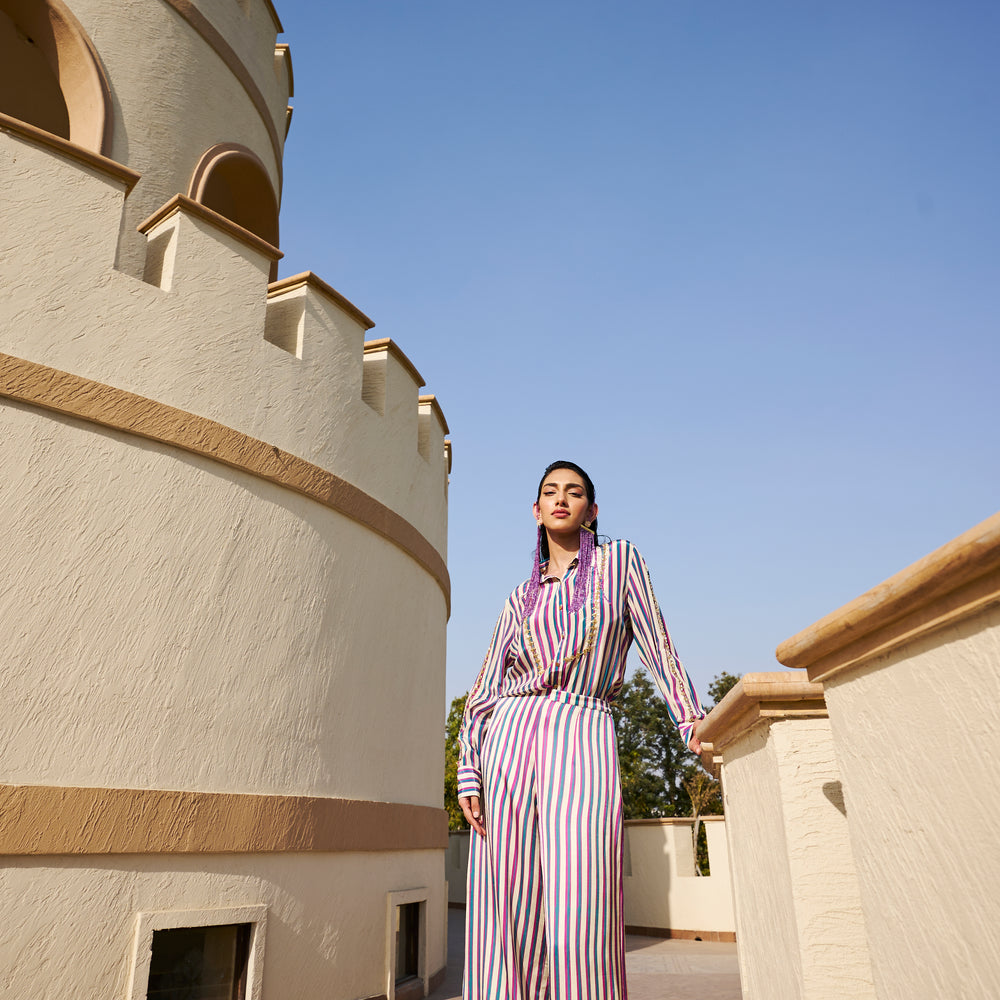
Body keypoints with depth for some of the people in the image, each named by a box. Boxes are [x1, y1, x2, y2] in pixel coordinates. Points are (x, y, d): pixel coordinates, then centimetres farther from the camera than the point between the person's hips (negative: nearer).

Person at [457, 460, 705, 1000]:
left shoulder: (619, 560, 11)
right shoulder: (519, 600, 17)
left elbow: (658, 647, 8)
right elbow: (484, 693, 13)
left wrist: (692, 723, 0)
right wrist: (468, 772, 2)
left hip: (583, 737, -3)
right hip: (509, 738, 3)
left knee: (580, 921, -12)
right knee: (507, 917, 2)